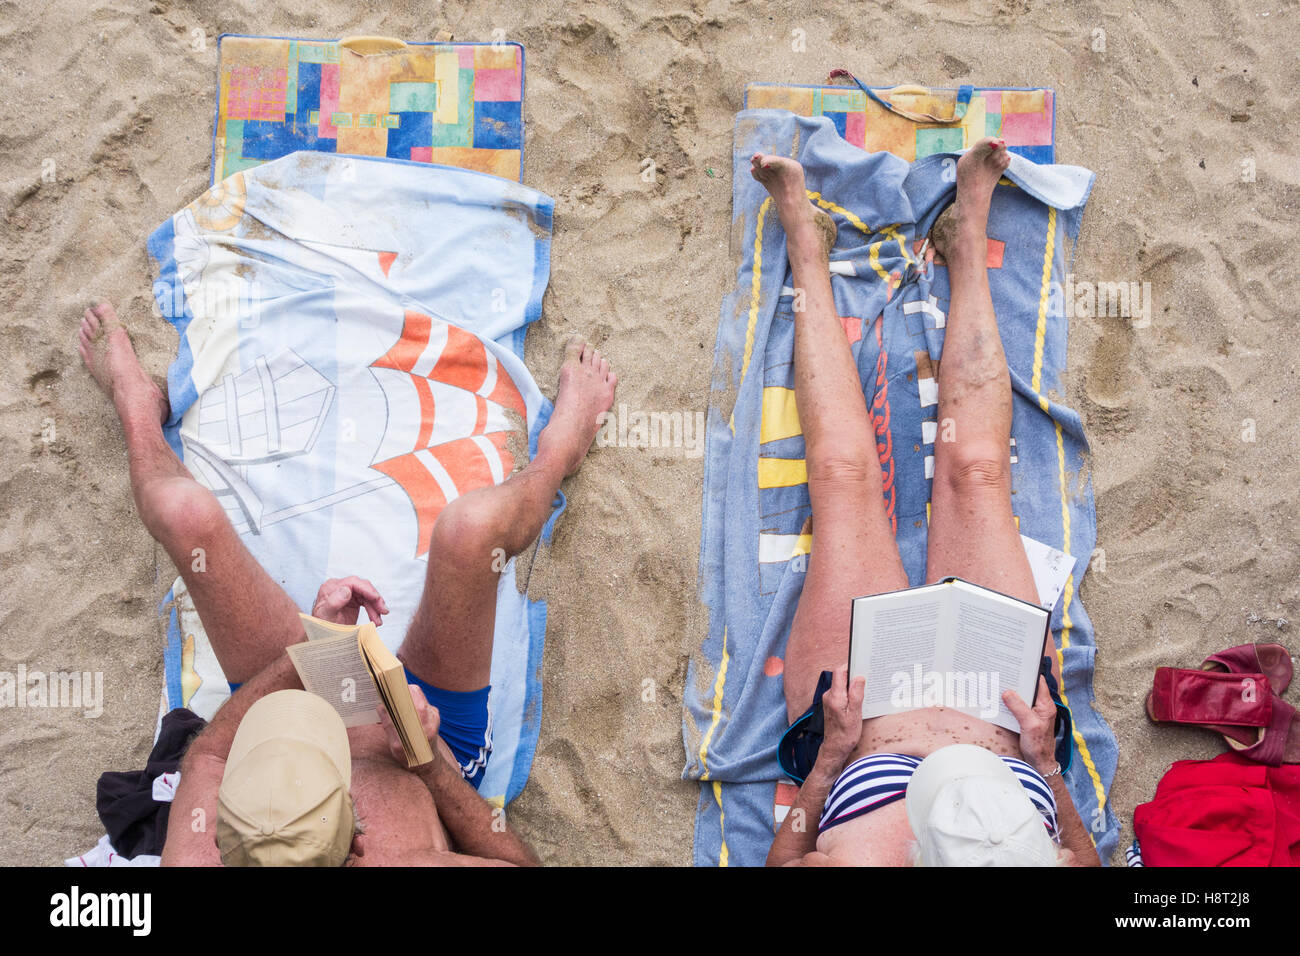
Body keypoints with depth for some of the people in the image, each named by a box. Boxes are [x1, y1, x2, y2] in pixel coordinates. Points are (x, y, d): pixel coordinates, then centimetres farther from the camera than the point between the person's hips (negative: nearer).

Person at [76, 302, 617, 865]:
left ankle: (136, 409, 29)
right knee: (471, 524, -25)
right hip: (440, 737, -1)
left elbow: (205, 756, -15)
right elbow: (524, 863, -22)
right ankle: (558, 453, 18)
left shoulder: (193, 862, -39)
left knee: (185, 511, -14)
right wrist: (430, 766, -34)